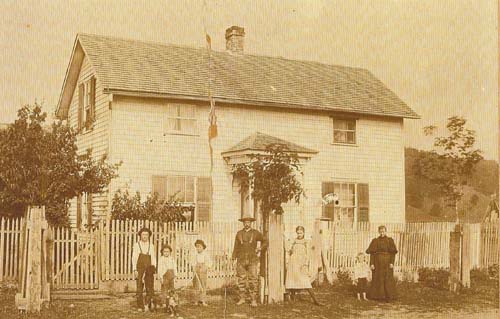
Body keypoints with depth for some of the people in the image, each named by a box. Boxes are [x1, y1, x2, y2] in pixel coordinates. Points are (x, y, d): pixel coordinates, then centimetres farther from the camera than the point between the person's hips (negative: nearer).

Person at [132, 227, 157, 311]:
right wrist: (135, 270, -11)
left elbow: (153, 259, 9)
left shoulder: (151, 246, 7)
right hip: (140, 269, -2)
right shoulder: (136, 245, 0)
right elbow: (134, 258, -2)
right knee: (139, 288, -2)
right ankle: (140, 306, 4)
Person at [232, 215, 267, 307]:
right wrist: (233, 259, 2)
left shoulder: (256, 233, 3)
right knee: (241, 279, 3)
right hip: (241, 260, 2)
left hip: (252, 260, -2)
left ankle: (253, 300, -5)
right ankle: (241, 298, 13)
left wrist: (259, 248, -4)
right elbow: (236, 247, 9)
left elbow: (265, 242, 13)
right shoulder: (239, 233, 8)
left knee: (253, 279, -8)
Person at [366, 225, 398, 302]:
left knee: (388, 279, -3)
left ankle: (388, 296, 4)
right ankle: (377, 296, 12)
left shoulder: (390, 240, 0)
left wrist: (392, 263, -14)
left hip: (387, 262, -1)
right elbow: (372, 253, 0)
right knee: (377, 279, 3)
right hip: (378, 262, 1)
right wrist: (371, 263, -8)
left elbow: (393, 252, -4)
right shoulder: (375, 241, 3)